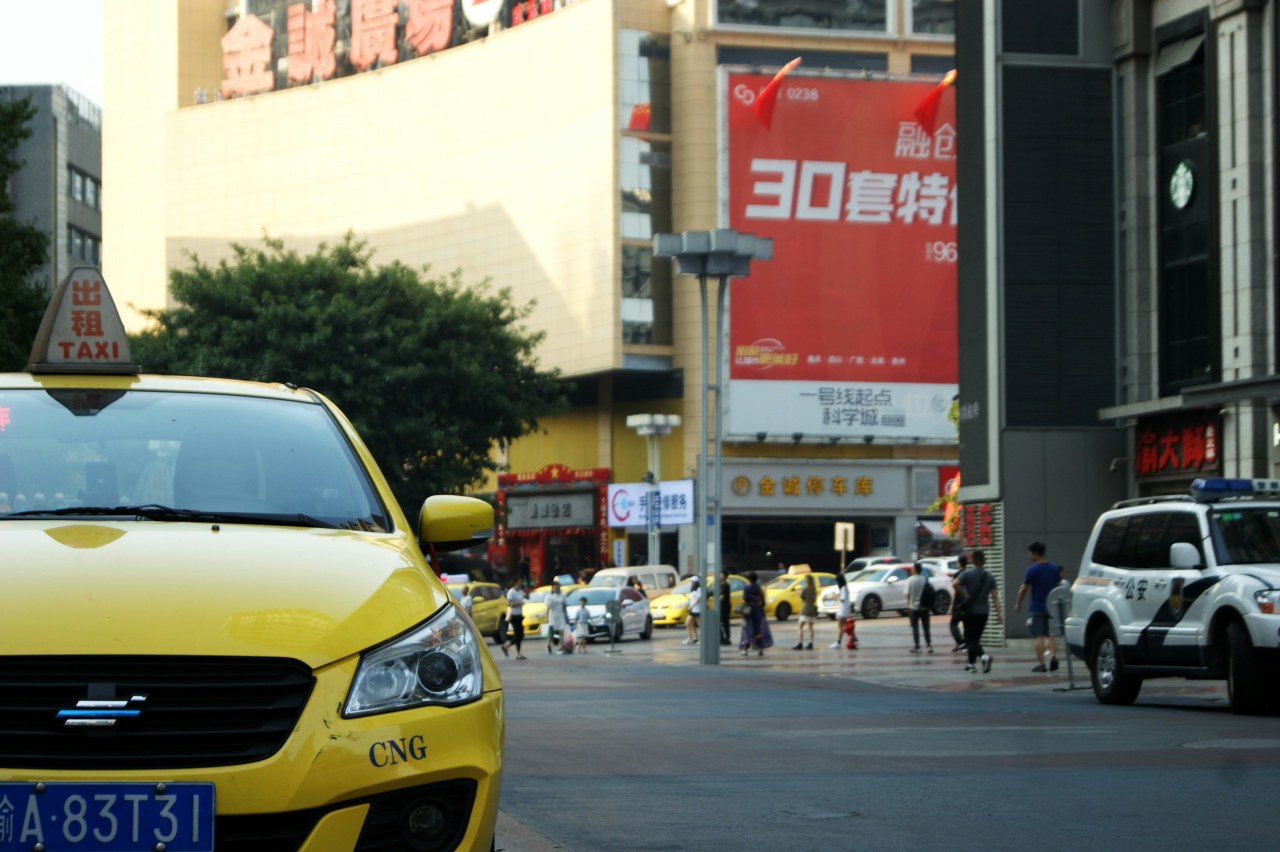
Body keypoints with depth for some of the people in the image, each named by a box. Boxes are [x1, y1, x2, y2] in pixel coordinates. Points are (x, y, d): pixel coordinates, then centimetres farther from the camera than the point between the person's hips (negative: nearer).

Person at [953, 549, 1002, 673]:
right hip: (984, 612, 4)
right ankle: (971, 663, 24)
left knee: (971, 639, -4)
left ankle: (984, 656, -29)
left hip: (970, 611, -4)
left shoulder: (967, 574, -7)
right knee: (975, 638, 17)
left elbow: (954, 584, -25)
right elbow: (994, 596, -2)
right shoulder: (989, 577, 4)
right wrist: (999, 613, -3)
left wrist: (963, 594, -12)